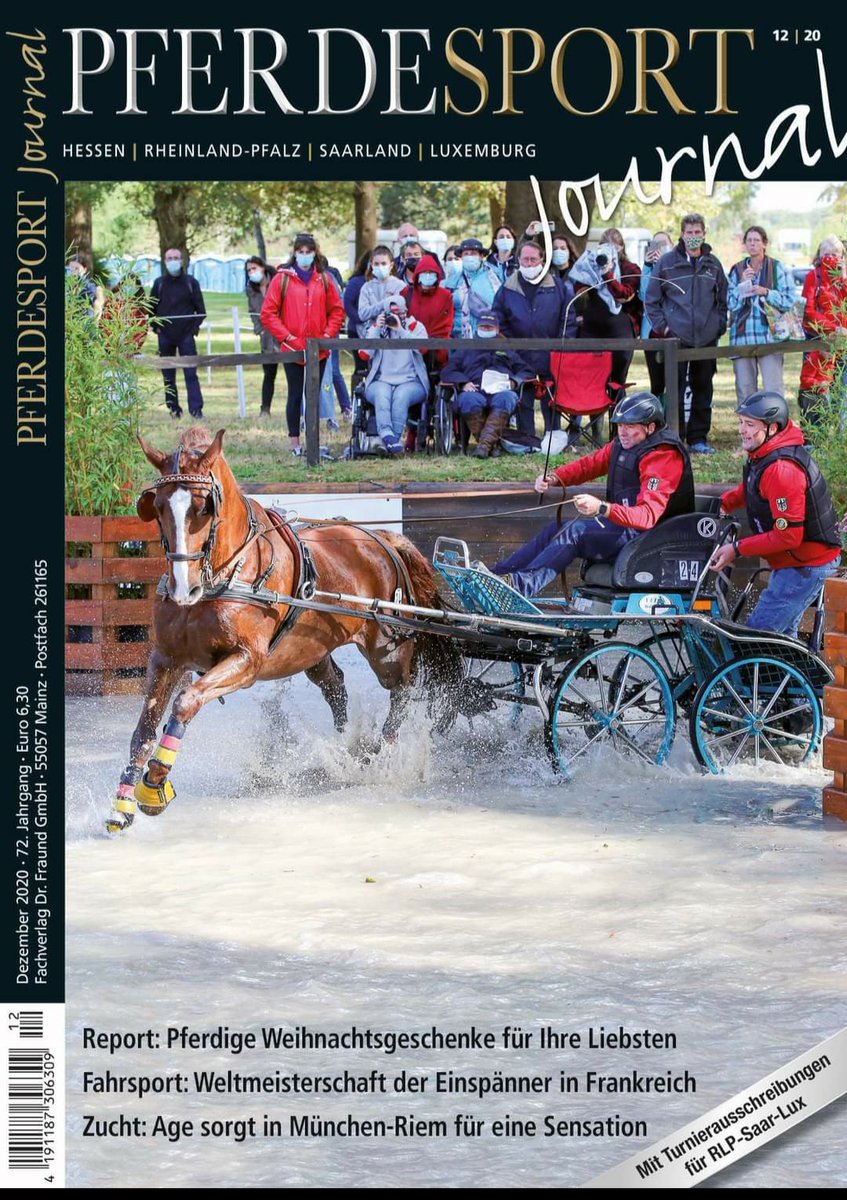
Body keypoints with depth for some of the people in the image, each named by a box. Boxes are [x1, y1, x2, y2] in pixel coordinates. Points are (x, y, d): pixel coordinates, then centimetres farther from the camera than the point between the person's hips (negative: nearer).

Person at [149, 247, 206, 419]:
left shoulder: (191, 282, 4)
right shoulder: (159, 283, 8)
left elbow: (201, 310, 6)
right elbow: (151, 309, 13)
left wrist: (194, 327, -4)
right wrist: (156, 327, 2)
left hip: (186, 335, -2)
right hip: (165, 336, 2)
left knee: (191, 373, -9)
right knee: (168, 374, 2)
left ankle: (196, 409, -11)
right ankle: (173, 409, 8)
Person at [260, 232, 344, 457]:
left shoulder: (324, 280, 8)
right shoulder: (282, 279, 0)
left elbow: (337, 310, 11)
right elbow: (268, 313, -3)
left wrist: (328, 335, -3)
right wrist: (287, 337, -9)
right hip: (292, 351, -2)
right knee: (295, 395, 0)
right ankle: (295, 443, 5)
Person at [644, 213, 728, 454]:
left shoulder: (713, 264, 10)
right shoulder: (667, 262, 0)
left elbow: (723, 298, 18)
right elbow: (651, 299, 3)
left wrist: (719, 325, 6)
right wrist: (661, 326, -4)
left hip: (707, 337, 3)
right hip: (676, 337, -3)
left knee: (703, 389, 8)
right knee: (675, 390, -4)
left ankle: (698, 438, 15)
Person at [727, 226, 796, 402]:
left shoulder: (777, 268, 5)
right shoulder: (737, 270, 13)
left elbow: (789, 301, 1)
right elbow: (731, 304, 7)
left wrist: (767, 293, -12)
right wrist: (742, 283, -6)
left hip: (769, 334, -3)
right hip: (742, 335, 3)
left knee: (773, 388, -10)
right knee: (744, 388, 2)